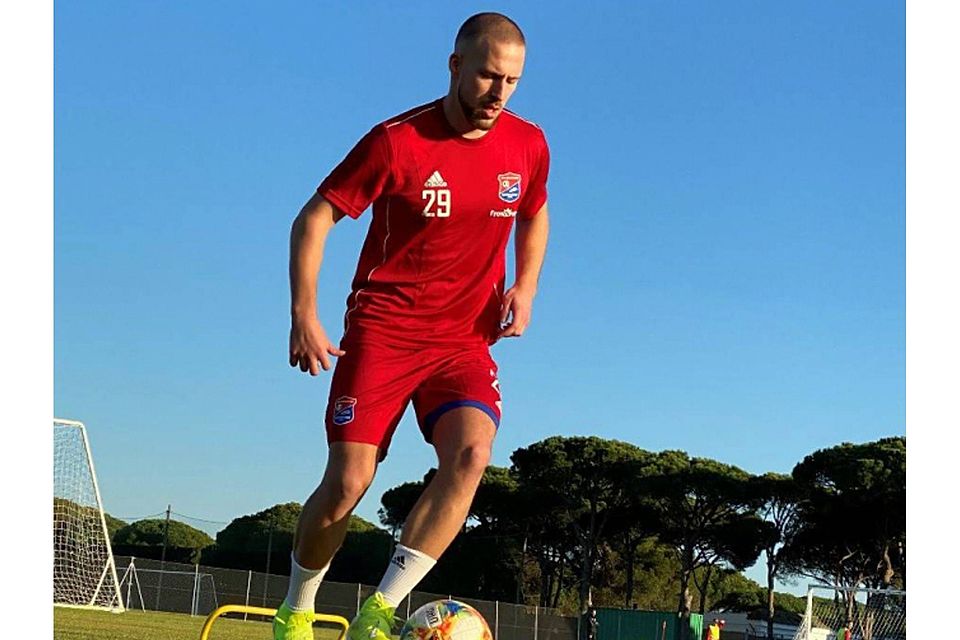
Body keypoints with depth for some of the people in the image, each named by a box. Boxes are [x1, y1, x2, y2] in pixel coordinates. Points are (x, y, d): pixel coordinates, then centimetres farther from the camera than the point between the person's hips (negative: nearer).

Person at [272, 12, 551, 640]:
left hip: (466, 338, 3)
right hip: (382, 329, -3)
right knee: (348, 481, -9)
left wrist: (526, 286, 4)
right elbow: (314, 218, -5)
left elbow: (534, 217, 22)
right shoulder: (396, 141, -11)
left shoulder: (528, 146, 2)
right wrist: (304, 315, -16)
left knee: (471, 453, -24)